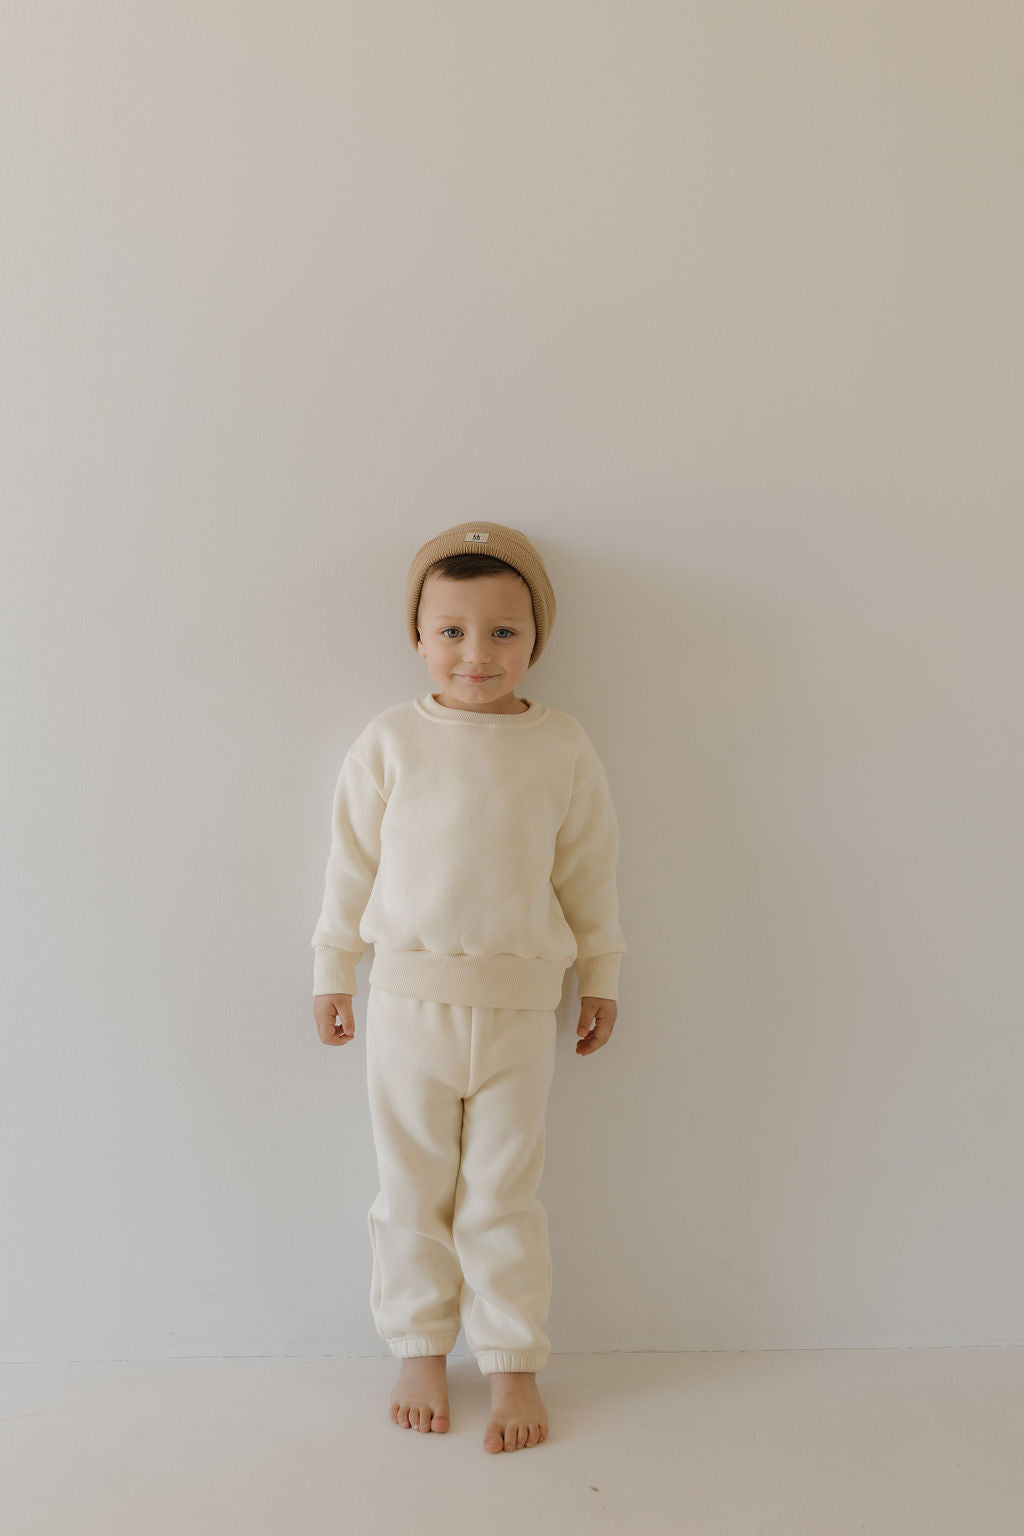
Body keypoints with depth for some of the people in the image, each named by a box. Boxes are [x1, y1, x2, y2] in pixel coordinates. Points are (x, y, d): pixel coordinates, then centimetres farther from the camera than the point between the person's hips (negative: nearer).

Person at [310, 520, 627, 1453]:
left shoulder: (562, 747, -2)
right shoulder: (389, 742, -4)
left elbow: (590, 871, 6)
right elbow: (352, 862, 4)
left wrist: (603, 980, 10)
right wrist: (332, 973, 8)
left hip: (517, 1007, 0)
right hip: (408, 1000, 1)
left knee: (503, 1198, 11)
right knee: (412, 1192, 13)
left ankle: (515, 1364, 28)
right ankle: (420, 1350, 33)